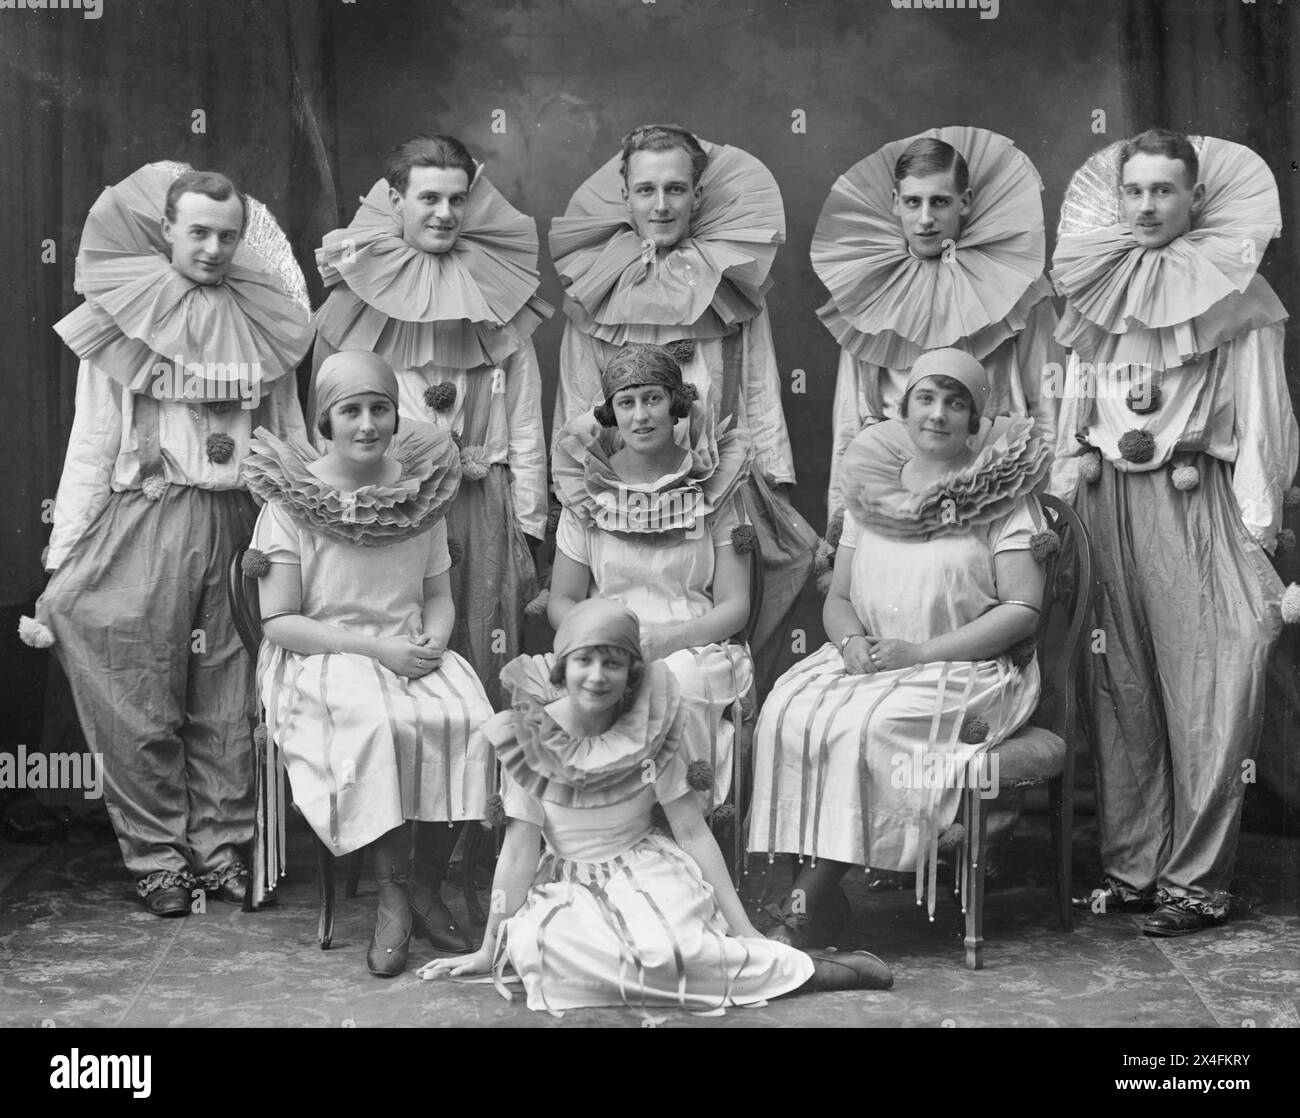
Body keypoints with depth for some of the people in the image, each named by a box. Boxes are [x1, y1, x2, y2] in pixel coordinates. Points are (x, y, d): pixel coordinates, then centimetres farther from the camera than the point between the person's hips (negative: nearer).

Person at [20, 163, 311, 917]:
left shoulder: (268, 320, 8)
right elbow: (92, 447, 1)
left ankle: (223, 848, 17)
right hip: (145, 523, -2)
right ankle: (157, 856, 13)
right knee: (142, 706, 0)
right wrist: (61, 564, -3)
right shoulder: (120, 319, 1)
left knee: (229, 705, 5)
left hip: (240, 525, 2)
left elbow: (290, 438, 12)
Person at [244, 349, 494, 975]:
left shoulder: (419, 490, 6)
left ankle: (428, 890, -10)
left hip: (412, 652, 4)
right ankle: (392, 896, -19)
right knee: (376, 727, -34)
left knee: (462, 719, -26)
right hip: (324, 660, -3)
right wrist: (375, 647, -17)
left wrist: (433, 640, -10)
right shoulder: (293, 500, -5)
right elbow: (279, 622, -8)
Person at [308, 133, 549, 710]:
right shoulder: (361, 296, 3)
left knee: (486, 674, 3)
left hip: (484, 508, 1)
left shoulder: (498, 294, 8)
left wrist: (527, 527, 4)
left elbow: (525, 424, 8)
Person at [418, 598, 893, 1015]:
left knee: (661, 946, -34)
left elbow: (692, 831, -6)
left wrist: (744, 928, -9)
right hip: (568, 887, 1)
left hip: (648, 871, -1)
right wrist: (489, 950, -7)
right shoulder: (528, 738, -9)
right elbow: (519, 846, -7)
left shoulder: (650, 731, -8)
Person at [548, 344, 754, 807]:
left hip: (696, 651, -1)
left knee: (678, 681, -34)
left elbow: (734, 606, -1)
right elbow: (562, 600, 8)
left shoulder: (713, 486, 3)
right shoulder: (588, 489, 6)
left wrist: (663, 639, -17)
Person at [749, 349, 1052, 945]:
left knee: (859, 726, -31)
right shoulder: (872, 490, 12)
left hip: (966, 670, -4)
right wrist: (852, 641, -11)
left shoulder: (1002, 495, -2)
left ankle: (812, 907, -20)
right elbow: (837, 597, 14)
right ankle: (815, 891, -21)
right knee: (786, 713, -24)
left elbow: (1023, 607, -10)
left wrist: (919, 652, -17)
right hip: (865, 662, 5)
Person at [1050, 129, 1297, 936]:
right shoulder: (1096, 290, 14)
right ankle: (1131, 866, 13)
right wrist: (1063, 495, 9)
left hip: (1197, 500, -4)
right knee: (1120, 689, 5)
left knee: (1206, 695, -4)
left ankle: (1199, 878, 1)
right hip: (1108, 501, 5)